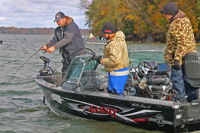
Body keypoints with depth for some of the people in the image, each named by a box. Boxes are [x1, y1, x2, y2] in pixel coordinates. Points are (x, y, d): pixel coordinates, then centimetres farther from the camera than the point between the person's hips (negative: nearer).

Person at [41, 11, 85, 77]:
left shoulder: (72, 26, -16)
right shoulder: (58, 30, 11)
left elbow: (67, 39, -28)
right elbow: (54, 40, 8)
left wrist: (54, 47, -34)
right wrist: (47, 46, -14)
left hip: (77, 54, -8)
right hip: (66, 56, 8)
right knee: (65, 73, 7)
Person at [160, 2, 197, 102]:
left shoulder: (177, 25, -22)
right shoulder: (184, 19, 12)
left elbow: (182, 43, -28)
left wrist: (177, 59, -28)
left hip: (180, 57, -10)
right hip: (189, 56, 10)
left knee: (177, 79, -2)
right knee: (187, 79, 18)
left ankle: (180, 101, 4)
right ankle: (193, 99, 25)